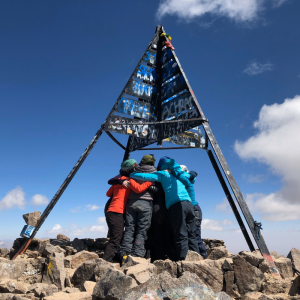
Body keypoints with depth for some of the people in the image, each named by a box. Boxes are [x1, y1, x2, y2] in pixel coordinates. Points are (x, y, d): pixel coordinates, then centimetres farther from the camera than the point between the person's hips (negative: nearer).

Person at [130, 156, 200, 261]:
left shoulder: (162, 174, 11)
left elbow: (144, 176, 2)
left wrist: (130, 174, 16)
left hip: (176, 205, -5)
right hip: (188, 203, 5)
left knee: (181, 236, -5)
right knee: (191, 235, 8)